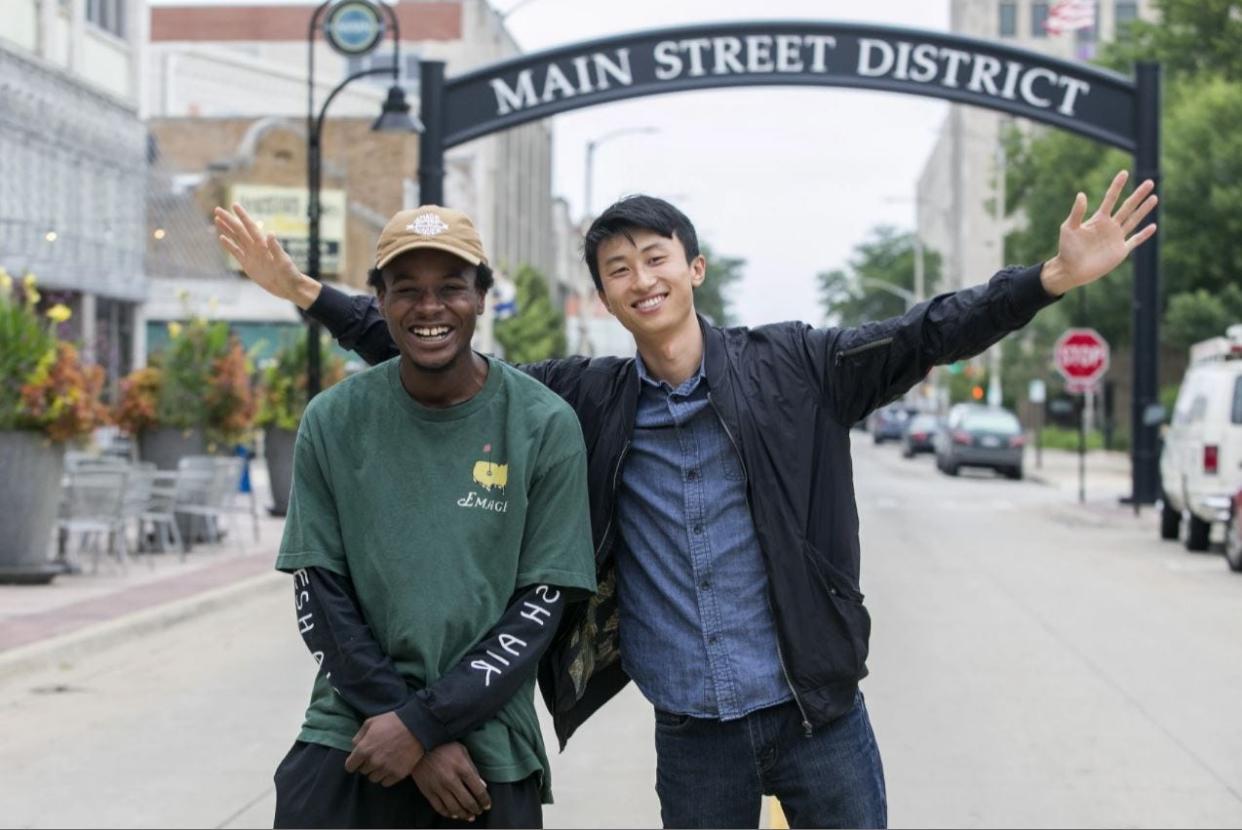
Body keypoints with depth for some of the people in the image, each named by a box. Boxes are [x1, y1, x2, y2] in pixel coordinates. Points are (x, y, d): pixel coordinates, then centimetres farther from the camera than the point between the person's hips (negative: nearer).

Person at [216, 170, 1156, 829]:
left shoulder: (792, 366, -3)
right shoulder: (587, 399, 3)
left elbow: (925, 334, -11)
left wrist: (1054, 278, -24)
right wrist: (308, 292, 1)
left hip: (819, 715, -2)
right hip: (692, 738, 2)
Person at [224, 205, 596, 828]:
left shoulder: (544, 426, -4)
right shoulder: (333, 422, 1)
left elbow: (542, 602, -5)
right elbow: (319, 593, 0)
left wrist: (422, 722, -12)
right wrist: (412, 730, -9)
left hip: (489, 753, -1)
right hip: (345, 746, 1)